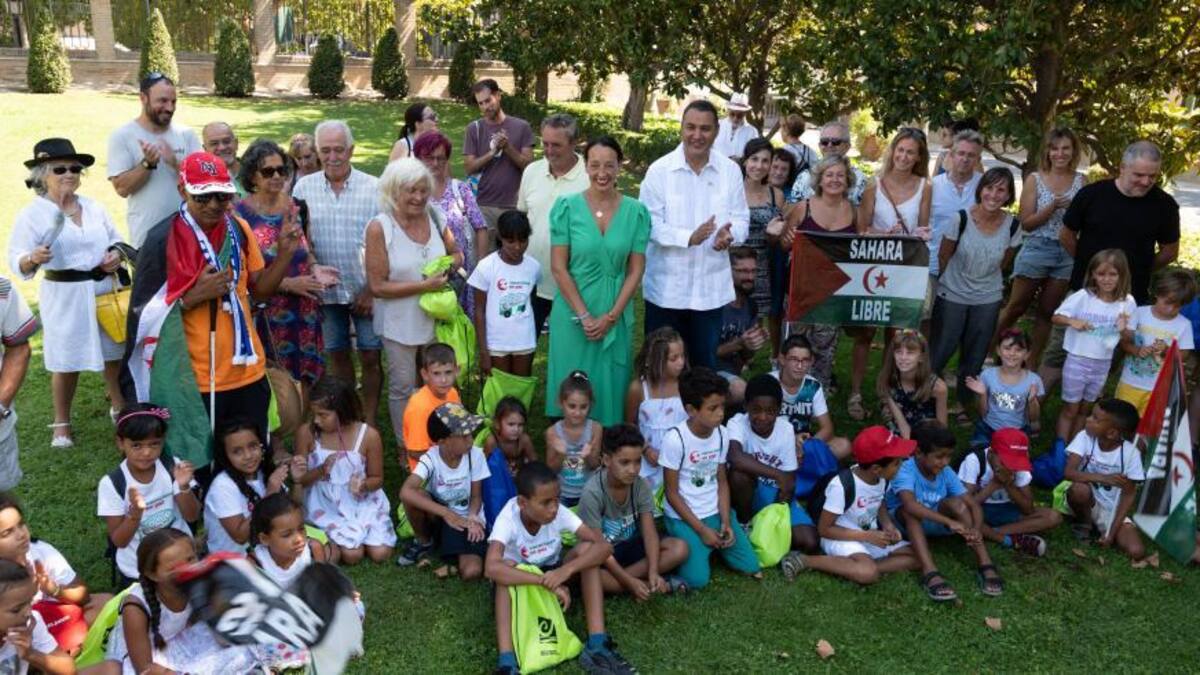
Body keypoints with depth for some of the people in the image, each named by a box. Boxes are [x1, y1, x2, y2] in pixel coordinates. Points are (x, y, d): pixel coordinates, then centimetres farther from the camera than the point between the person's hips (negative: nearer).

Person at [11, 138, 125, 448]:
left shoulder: (94, 207, 7)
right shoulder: (32, 214, -8)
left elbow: (115, 240, 17)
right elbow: (17, 262, -12)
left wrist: (116, 255, -5)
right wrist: (33, 259, -33)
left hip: (106, 289, 5)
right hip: (64, 296, -4)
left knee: (116, 353, 13)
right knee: (66, 362, 2)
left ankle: (119, 407, 34)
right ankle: (61, 424, 19)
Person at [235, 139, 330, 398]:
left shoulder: (297, 207, 7)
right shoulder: (240, 214, -7)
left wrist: (315, 268, -1)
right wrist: (288, 283, -15)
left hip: (304, 310, 4)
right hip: (266, 312, -4)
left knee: (306, 382, 9)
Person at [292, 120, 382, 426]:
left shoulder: (373, 188, -5)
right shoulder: (303, 188, 1)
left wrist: (372, 290, -7)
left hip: (365, 290, -2)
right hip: (326, 290, 2)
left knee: (370, 356, 2)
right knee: (337, 355, 13)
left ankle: (369, 421, 16)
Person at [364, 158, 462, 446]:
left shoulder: (435, 217, -3)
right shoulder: (379, 227, -16)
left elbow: (456, 254, 13)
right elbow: (377, 286, -16)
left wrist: (449, 266, -11)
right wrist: (424, 285, -21)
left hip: (436, 318, 4)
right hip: (400, 323, -4)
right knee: (403, 388, 11)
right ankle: (406, 447, 29)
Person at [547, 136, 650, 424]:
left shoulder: (636, 212, 0)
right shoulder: (567, 206, -4)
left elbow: (636, 270, 1)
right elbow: (559, 267, -5)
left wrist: (611, 316, -8)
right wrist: (584, 316, -11)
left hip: (616, 316, 1)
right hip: (573, 313, -1)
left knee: (610, 387, 7)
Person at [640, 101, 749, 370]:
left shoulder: (730, 171, 2)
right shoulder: (659, 170, -7)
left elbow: (741, 218, 6)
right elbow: (649, 222, -10)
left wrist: (729, 235, -19)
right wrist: (688, 237, -25)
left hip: (711, 285, 3)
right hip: (666, 285, -2)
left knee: (706, 362, 15)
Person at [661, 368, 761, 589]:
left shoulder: (721, 434, -4)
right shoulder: (675, 439, -20)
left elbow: (722, 482, 5)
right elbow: (672, 493, -13)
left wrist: (726, 521, -8)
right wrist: (702, 530, -14)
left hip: (715, 512, 5)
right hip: (683, 518, -5)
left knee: (751, 567, -4)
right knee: (697, 579, -19)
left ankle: (712, 545, 20)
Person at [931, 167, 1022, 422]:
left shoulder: (1012, 226, -11)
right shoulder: (961, 219, -19)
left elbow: (1003, 262, 7)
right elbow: (943, 257, -6)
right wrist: (948, 283, 4)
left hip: (988, 300, 3)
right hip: (952, 296, -3)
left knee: (975, 355, 14)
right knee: (941, 351, 2)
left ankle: (962, 404, 30)